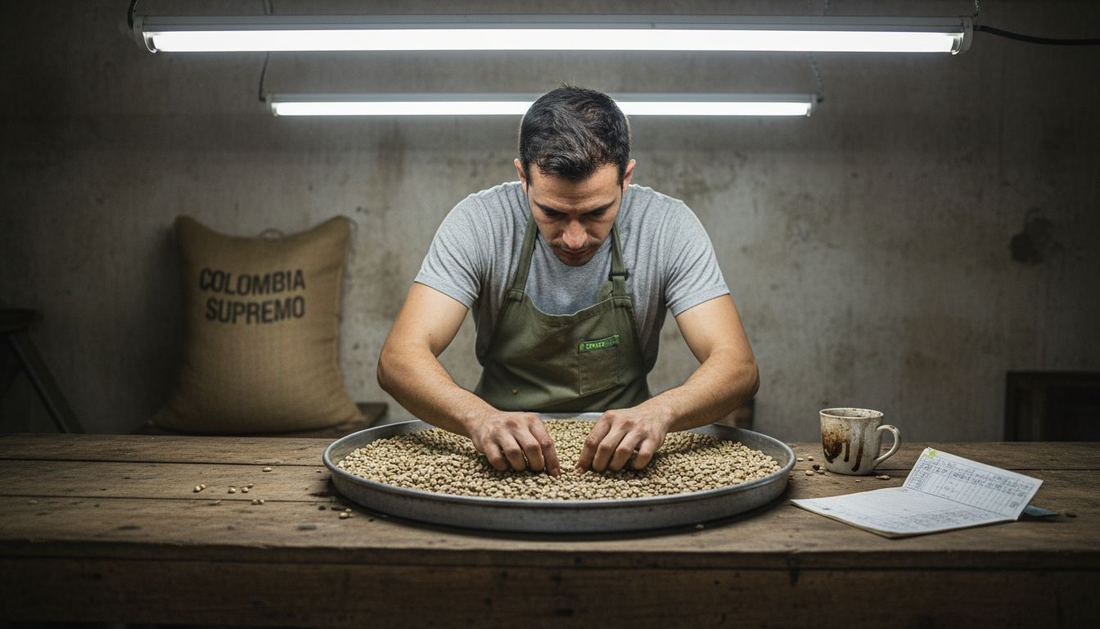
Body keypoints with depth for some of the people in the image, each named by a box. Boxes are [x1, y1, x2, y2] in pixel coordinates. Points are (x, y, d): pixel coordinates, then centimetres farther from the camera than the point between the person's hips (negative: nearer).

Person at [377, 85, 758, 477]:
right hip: (503, 461, 1)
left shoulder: (669, 226, -12)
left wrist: (659, 411, -38)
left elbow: (738, 367, -17)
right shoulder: (479, 221, -14)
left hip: (623, 465, 0)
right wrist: (479, 417, -40)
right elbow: (398, 359, -21)